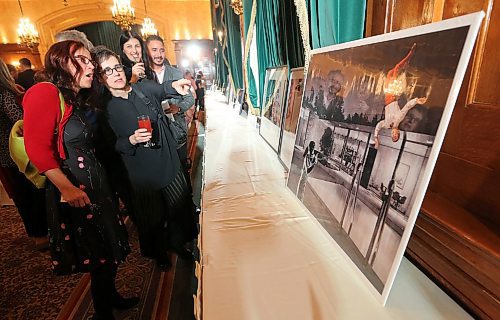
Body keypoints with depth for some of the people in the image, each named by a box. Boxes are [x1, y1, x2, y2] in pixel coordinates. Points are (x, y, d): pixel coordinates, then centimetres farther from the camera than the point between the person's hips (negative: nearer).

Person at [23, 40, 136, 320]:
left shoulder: (78, 100, 15)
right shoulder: (45, 92, -13)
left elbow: (89, 146, 11)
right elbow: (37, 147, -21)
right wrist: (67, 188, -20)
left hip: (97, 184, 9)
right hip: (75, 191, -8)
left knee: (110, 246, 19)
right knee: (101, 256, 6)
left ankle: (110, 297, 42)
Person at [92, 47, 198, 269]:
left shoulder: (146, 88, 2)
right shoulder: (104, 108, -4)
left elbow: (163, 89, -13)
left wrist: (174, 85, -35)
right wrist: (131, 141, -21)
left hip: (169, 164, 2)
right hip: (142, 174, -2)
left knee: (180, 208, 14)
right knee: (151, 219, 13)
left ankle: (177, 243, 42)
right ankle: (158, 253, 41)